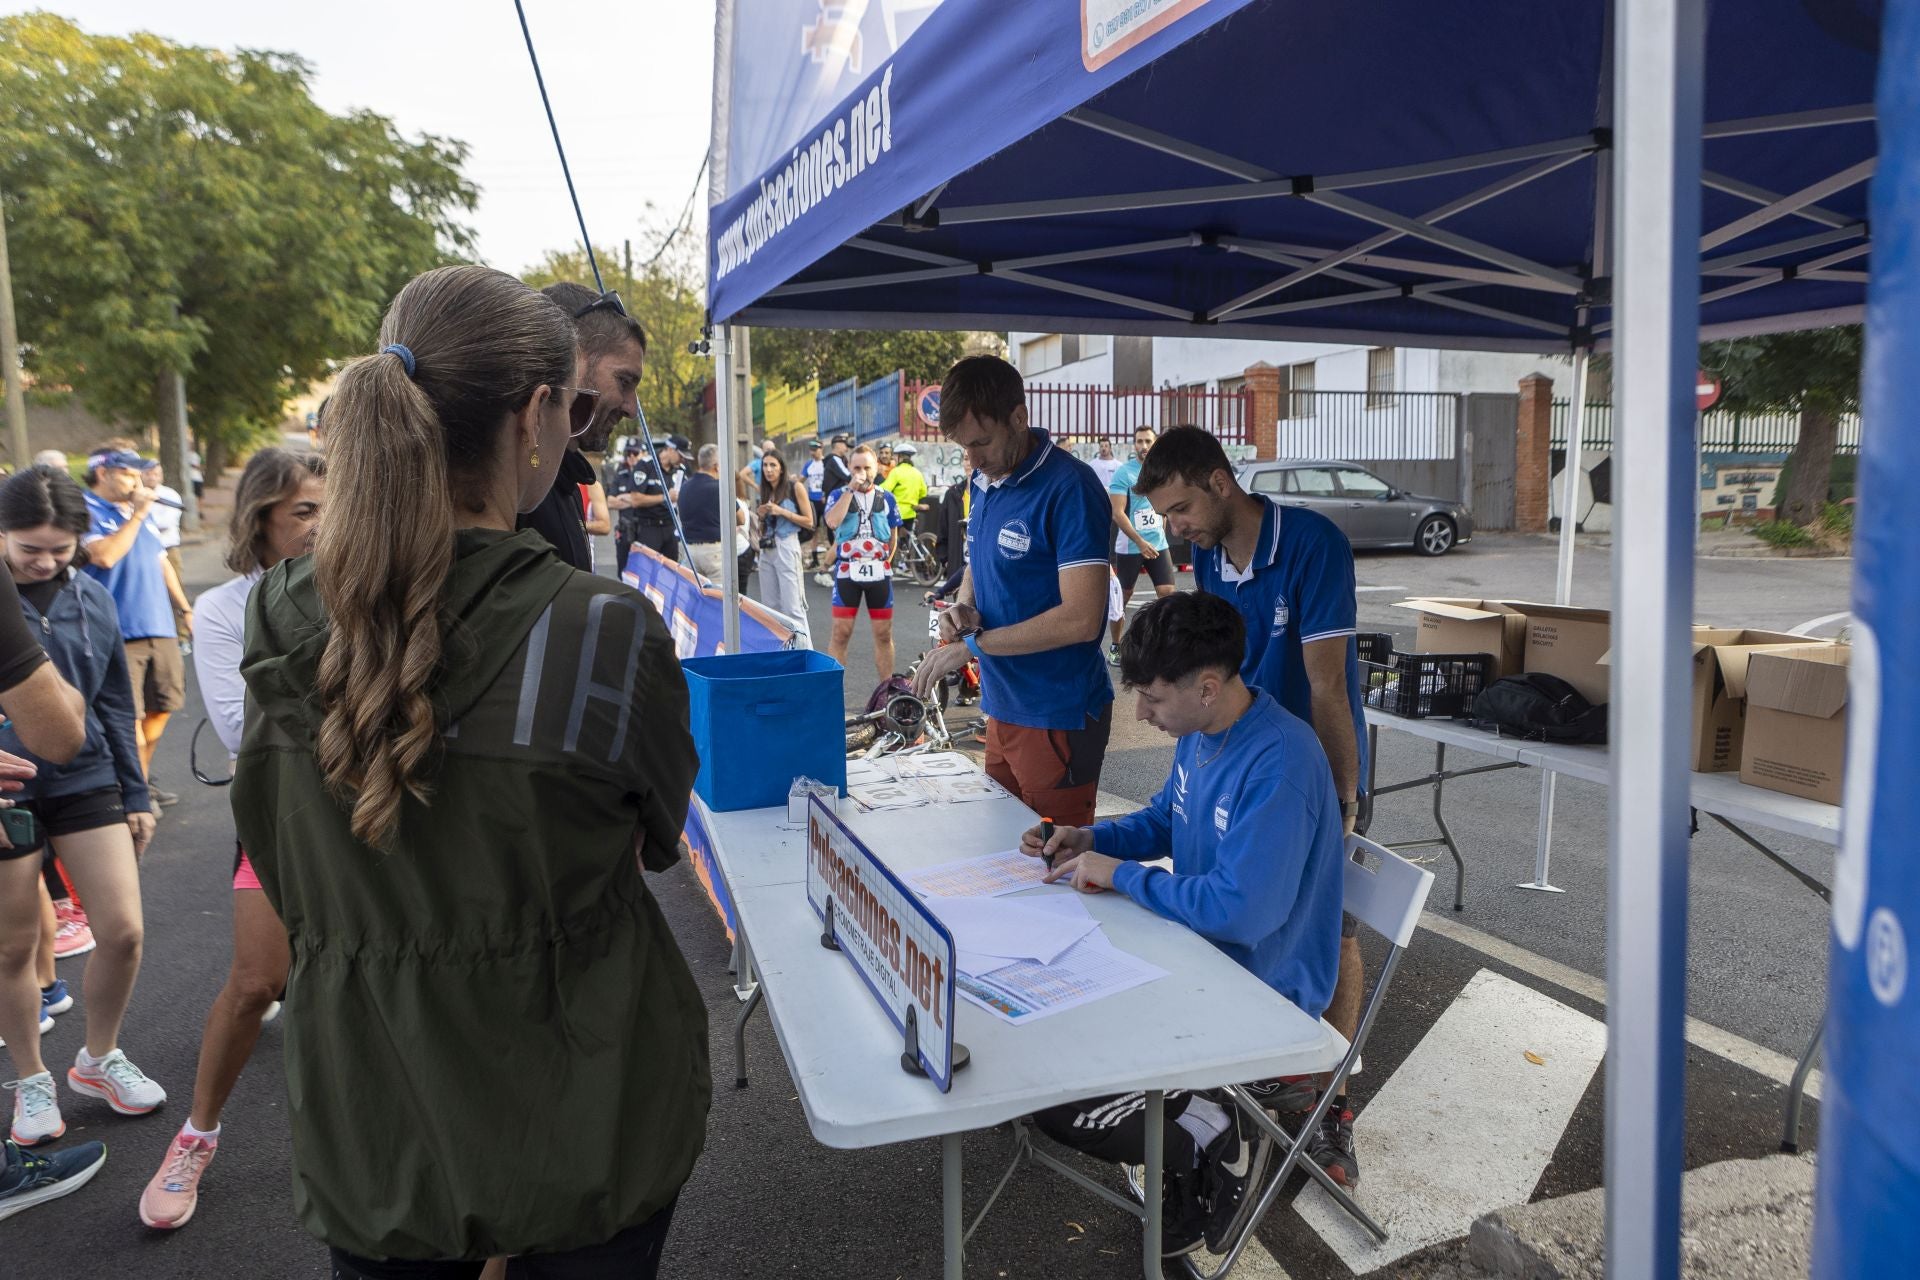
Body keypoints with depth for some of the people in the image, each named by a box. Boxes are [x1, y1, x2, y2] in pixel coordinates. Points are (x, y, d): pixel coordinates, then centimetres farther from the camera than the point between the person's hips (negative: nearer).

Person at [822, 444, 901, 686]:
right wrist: (851, 489, -15)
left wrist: (884, 563, 11)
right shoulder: (839, 495, 3)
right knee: (841, 633, -3)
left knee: (884, 634, 6)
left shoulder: (886, 498, 9)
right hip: (847, 572, -2)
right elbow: (832, 522, -19)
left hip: (879, 573, 2)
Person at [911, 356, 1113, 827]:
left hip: (1058, 718, -8)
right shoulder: (985, 482, 8)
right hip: (1002, 708, 8)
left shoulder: (1070, 488, -18)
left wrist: (972, 645, -18)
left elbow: (1081, 619, -24)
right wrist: (963, 607, -1)